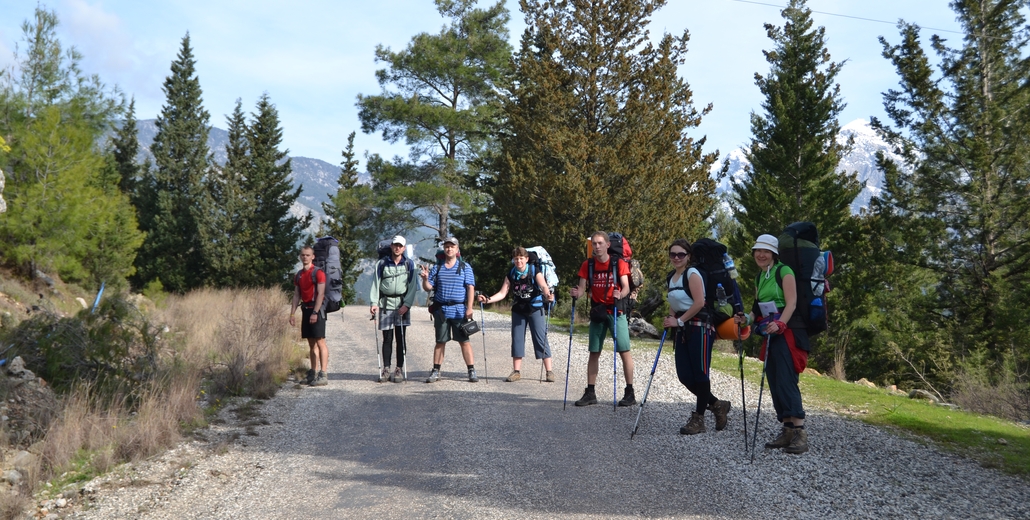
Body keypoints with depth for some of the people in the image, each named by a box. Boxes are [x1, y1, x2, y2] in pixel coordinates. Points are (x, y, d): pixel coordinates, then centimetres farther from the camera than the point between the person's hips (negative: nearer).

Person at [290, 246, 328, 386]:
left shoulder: (318, 273, -8)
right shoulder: (298, 275, 14)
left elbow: (320, 294, -15)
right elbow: (296, 296, 16)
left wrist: (315, 312, -22)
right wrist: (292, 314, 9)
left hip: (316, 309, -7)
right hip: (305, 310, 7)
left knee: (320, 342, -10)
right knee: (311, 343, 10)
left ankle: (323, 375, -12)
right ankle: (313, 373, 15)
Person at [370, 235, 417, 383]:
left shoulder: (409, 264, 6)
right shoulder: (382, 264, 7)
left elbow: (412, 286, 2)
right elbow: (375, 284, 4)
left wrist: (407, 304, -9)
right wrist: (374, 302, -9)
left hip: (402, 305, 0)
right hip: (385, 304, 0)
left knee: (401, 338, 1)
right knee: (387, 338, 2)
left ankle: (399, 369, 6)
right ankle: (386, 369, 7)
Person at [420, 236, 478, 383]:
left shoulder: (465, 267, 3)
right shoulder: (437, 268, 11)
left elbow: (470, 288, -3)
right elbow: (429, 287, 9)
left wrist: (469, 308, -12)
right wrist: (425, 278, -13)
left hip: (459, 310, -2)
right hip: (441, 310, 3)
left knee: (464, 341, 0)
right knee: (440, 342, 8)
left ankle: (472, 371, 5)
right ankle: (436, 371, 14)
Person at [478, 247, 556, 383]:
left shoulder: (535, 271, -9)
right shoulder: (511, 275, 1)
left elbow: (543, 286, -23)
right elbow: (502, 293, -1)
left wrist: (548, 295, -45)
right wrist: (487, 300, -15)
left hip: (535, 309, -4)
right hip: (518, 310, 4)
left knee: (541, 339, -4)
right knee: (517, 339, 5)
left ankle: (549, 371, 1)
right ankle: (516, 371, 13)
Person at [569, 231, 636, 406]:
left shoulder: (619, 264, -5)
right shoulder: (587, 265, 2)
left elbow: (626, 287, -11)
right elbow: (582, 289, -1)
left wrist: (620, 294, -32)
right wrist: (576, 293, -24)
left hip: (616, 311, -3)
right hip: (597, 312, 3)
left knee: (624, 351, -5)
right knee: (594, 353, 6)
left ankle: (630, 393, 2)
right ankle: (590, 393, 12)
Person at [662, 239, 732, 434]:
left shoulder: (692, 274, -10)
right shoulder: (671, 277, 14)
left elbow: (699, 303, -18)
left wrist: (679, 321, -14)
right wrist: (671, 320, 3)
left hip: (699, 328, -8)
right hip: (683, 330, 8)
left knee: (700, 373, -2)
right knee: (684, 375, 5)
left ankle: (698, 419, 9)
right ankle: (716, 405, 24)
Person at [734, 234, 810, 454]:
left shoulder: (784, 271, -6)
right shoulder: (759, 277, 17)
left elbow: (791, 303, -15)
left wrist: (779, 324, -29)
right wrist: (747, 318, 3)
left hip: (787, 331, -8)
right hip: (771, 333, 8)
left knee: (786, 380, -17)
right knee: (774, 381, 6)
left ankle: (800, 432, -18)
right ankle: (787, 430, 11)